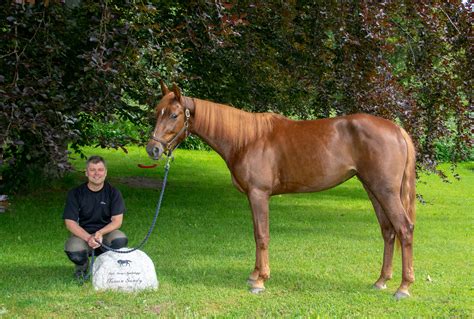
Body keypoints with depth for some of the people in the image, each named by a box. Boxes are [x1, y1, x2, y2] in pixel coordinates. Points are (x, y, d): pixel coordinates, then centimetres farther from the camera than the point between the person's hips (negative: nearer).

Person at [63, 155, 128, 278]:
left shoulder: (113, 193, -1)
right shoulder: (75, 193, -4)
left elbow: (117, 221, -7)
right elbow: (70, 222, -9)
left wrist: (100, 233, -27)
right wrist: (88, 238, -26)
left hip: (105, 233, 1)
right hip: (82, 234, -1)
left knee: (120, 239, -33)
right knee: (74, 251, -35)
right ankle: (82, 265, 5)